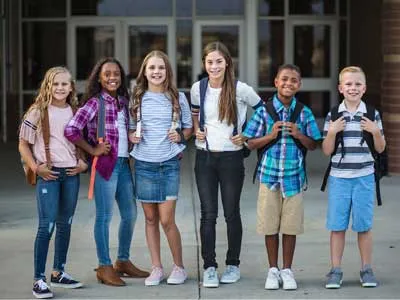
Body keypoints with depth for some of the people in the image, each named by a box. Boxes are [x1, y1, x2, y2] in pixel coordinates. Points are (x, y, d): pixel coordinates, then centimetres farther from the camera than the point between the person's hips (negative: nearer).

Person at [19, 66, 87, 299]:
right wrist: (36, 168, -11)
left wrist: (84, 163, 2)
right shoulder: (38, 112, -3)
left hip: (71, 174, 5)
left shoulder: (76, 112, 9)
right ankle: (39, 279, -6)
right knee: (46, 226, -10)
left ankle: (59, 273, 24)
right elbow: (23, 144, -1)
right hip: (48, 174, -5)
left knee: (65, 225, 12)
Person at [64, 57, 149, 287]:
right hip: (105, 164, -8)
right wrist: (93, 151, -11)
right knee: (105, 216, -3)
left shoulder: (123, 101, 13)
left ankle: (123, 261, 26)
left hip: (124, 163, 8)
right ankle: (105, 267, 4)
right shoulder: (95, 103, -8)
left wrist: (134, 140, 6)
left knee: (130, 214, 13)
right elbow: (71, 130, -16)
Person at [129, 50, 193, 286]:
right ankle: (157, 268, 17)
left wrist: (181, 136, -10)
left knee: (166, 220, -7)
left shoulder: (178, 98, 2)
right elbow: (131, 129, 13)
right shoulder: (137, 98, 4)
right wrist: (132, 137, -8)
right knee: (150, 218, 7)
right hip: (144, 163, 2)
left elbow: (189, 127, 10)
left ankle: (179, 267, 10)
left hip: (170, 163, -2)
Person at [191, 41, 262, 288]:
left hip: (231, 156, -2)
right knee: (208, 215, 0)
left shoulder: (241, 89, -9)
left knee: (232, 213, 7)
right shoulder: (198, 88, 1)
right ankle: (209, 267, 5)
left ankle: (233, 265, 19)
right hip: (205, 157, 2)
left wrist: (247, 136, -2)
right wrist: (196, 130, 4)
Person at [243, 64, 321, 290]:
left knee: (290, 226, 5)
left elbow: (313, 145, 7)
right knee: (270, 226, 6)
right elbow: (251, 143, 2)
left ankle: (287, 270, 18)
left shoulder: (304, 113, 3)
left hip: (294, 177, 0)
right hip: (269, 175, 0)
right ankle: (273, 270, 19)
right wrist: (271, 135, -14)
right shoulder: (264, 111, 0)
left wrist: (299, 135, -11)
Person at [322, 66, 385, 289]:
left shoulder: (372, 115, 2)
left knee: (364, 226, 5)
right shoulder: (333, 116, 2)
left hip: (364, 178, 0)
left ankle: (367, 269, 16)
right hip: (339, 178, 0)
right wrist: (332, 132, -15)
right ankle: (336, 270, 12)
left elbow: (380, 149, 4)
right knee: (337, 226, 4)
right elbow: (327, 150, 1)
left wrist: (376, 132, -14)